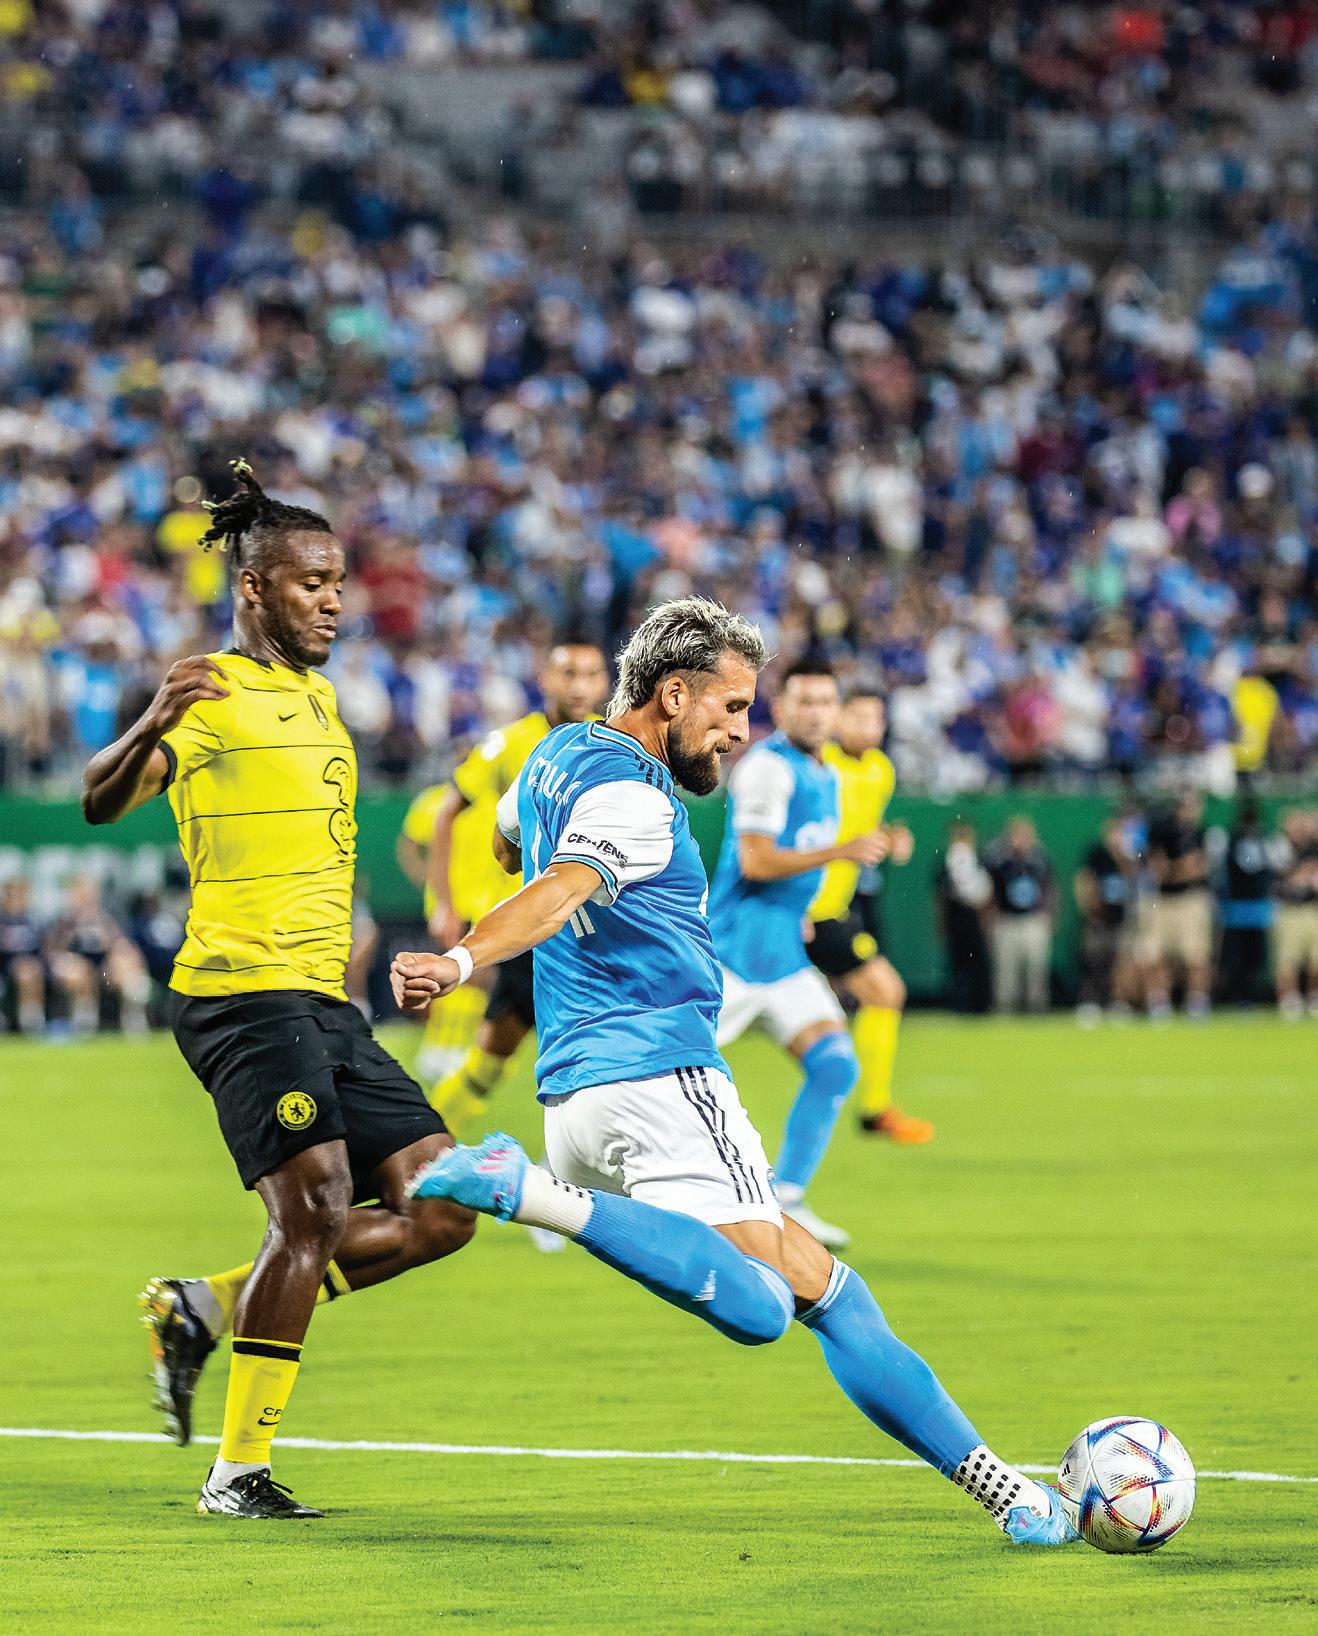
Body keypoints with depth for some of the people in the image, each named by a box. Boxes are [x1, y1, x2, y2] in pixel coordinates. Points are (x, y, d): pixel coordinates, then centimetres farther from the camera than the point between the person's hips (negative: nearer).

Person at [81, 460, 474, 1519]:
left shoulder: (317, 696, 20)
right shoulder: (215, 695, -6)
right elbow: (102, 801, -19)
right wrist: (149, 727, -38)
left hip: (324, 1004, 9)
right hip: (242, 992, -9)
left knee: (441, 1209, 2)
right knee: (315, 1208, -20)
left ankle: (206, 1310, 10)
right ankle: (239, 1471, -13)